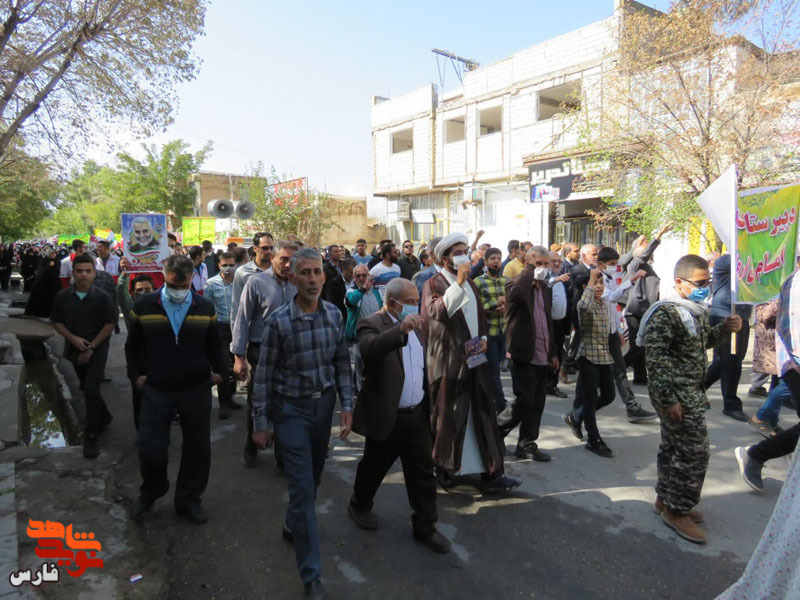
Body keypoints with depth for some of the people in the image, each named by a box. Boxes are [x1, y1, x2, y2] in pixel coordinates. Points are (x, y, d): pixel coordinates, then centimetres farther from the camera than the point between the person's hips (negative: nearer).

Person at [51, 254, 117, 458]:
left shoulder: (102, 297, -12)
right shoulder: (63, 297, -4)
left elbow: (110, 323, -8)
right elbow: (57, 322, 5)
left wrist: (91, 347, -10)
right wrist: (73, 338, -12)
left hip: (97, 351, -4)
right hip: (74, 349, 4)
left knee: (91, 391, -10)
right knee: (86, 388, 18)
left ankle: (90, 438, -1)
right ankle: (104, 417, 42)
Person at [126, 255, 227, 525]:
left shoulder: (205, 307, 1)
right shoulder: (144, 306, -2)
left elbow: (214, 345, 11)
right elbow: (132, 345, 9)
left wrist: (219, 371, 1)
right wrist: (137, 374, 0)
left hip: (197, 390, 1)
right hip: (156, 389, -1)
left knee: (197, 448, 10)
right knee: (150, 449, 2)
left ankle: (189, 500, 31)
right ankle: (150, 492, 35)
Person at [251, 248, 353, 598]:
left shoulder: (334, 315, -3)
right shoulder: (278, 321, -15)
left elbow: (342, 363, 4)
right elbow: (264, 375, -9)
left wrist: (347, 405, -1)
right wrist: (260, 423, -6)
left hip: (325, 404, 4)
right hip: (292, 408, -4)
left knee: (314, 477, 20)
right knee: (302, 486, -3)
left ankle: (293, 525, 49)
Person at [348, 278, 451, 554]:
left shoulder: (412, 325, 9)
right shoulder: (372, 324, -15)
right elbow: (369, 348, -39)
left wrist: (428, 404, 14)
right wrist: (400, 330, -50)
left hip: (417, 414, 6)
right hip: (387, 416, -6)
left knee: (423, 471, 10)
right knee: (374, 467, 15)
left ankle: (425, 526, 25)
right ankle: (359, 506, 41)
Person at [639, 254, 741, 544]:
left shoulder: (699, 310, 9)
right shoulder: (666, 313, -20)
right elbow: (655, 358, -24)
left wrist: (724, 328, 4)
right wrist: (667, 399, -25)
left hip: (691, 392, 9)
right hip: (677, 394, -9)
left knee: (673, 446, 17)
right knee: (694, 451, -4)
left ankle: (666, 499, 31)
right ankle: (677, 509, 11)